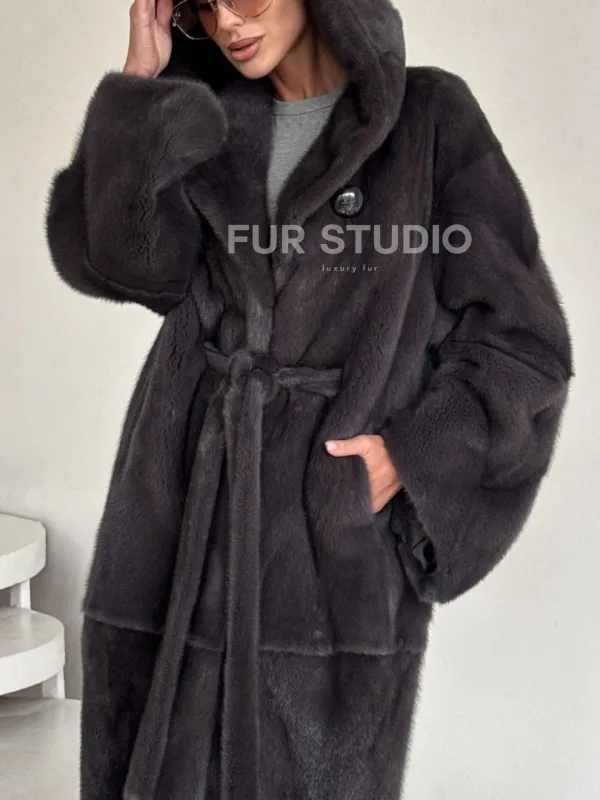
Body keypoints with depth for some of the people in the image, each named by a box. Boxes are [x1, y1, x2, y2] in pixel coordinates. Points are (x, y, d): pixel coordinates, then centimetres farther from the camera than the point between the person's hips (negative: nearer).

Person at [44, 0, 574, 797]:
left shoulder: (430, 117, -1)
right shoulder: (203, 126, 10)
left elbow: (522, 336, 0)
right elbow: (119, 260, -8)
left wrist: (412, 454, -9)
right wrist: (141, 86, -6)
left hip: (340, 548, -3)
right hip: (189, 527, 3)